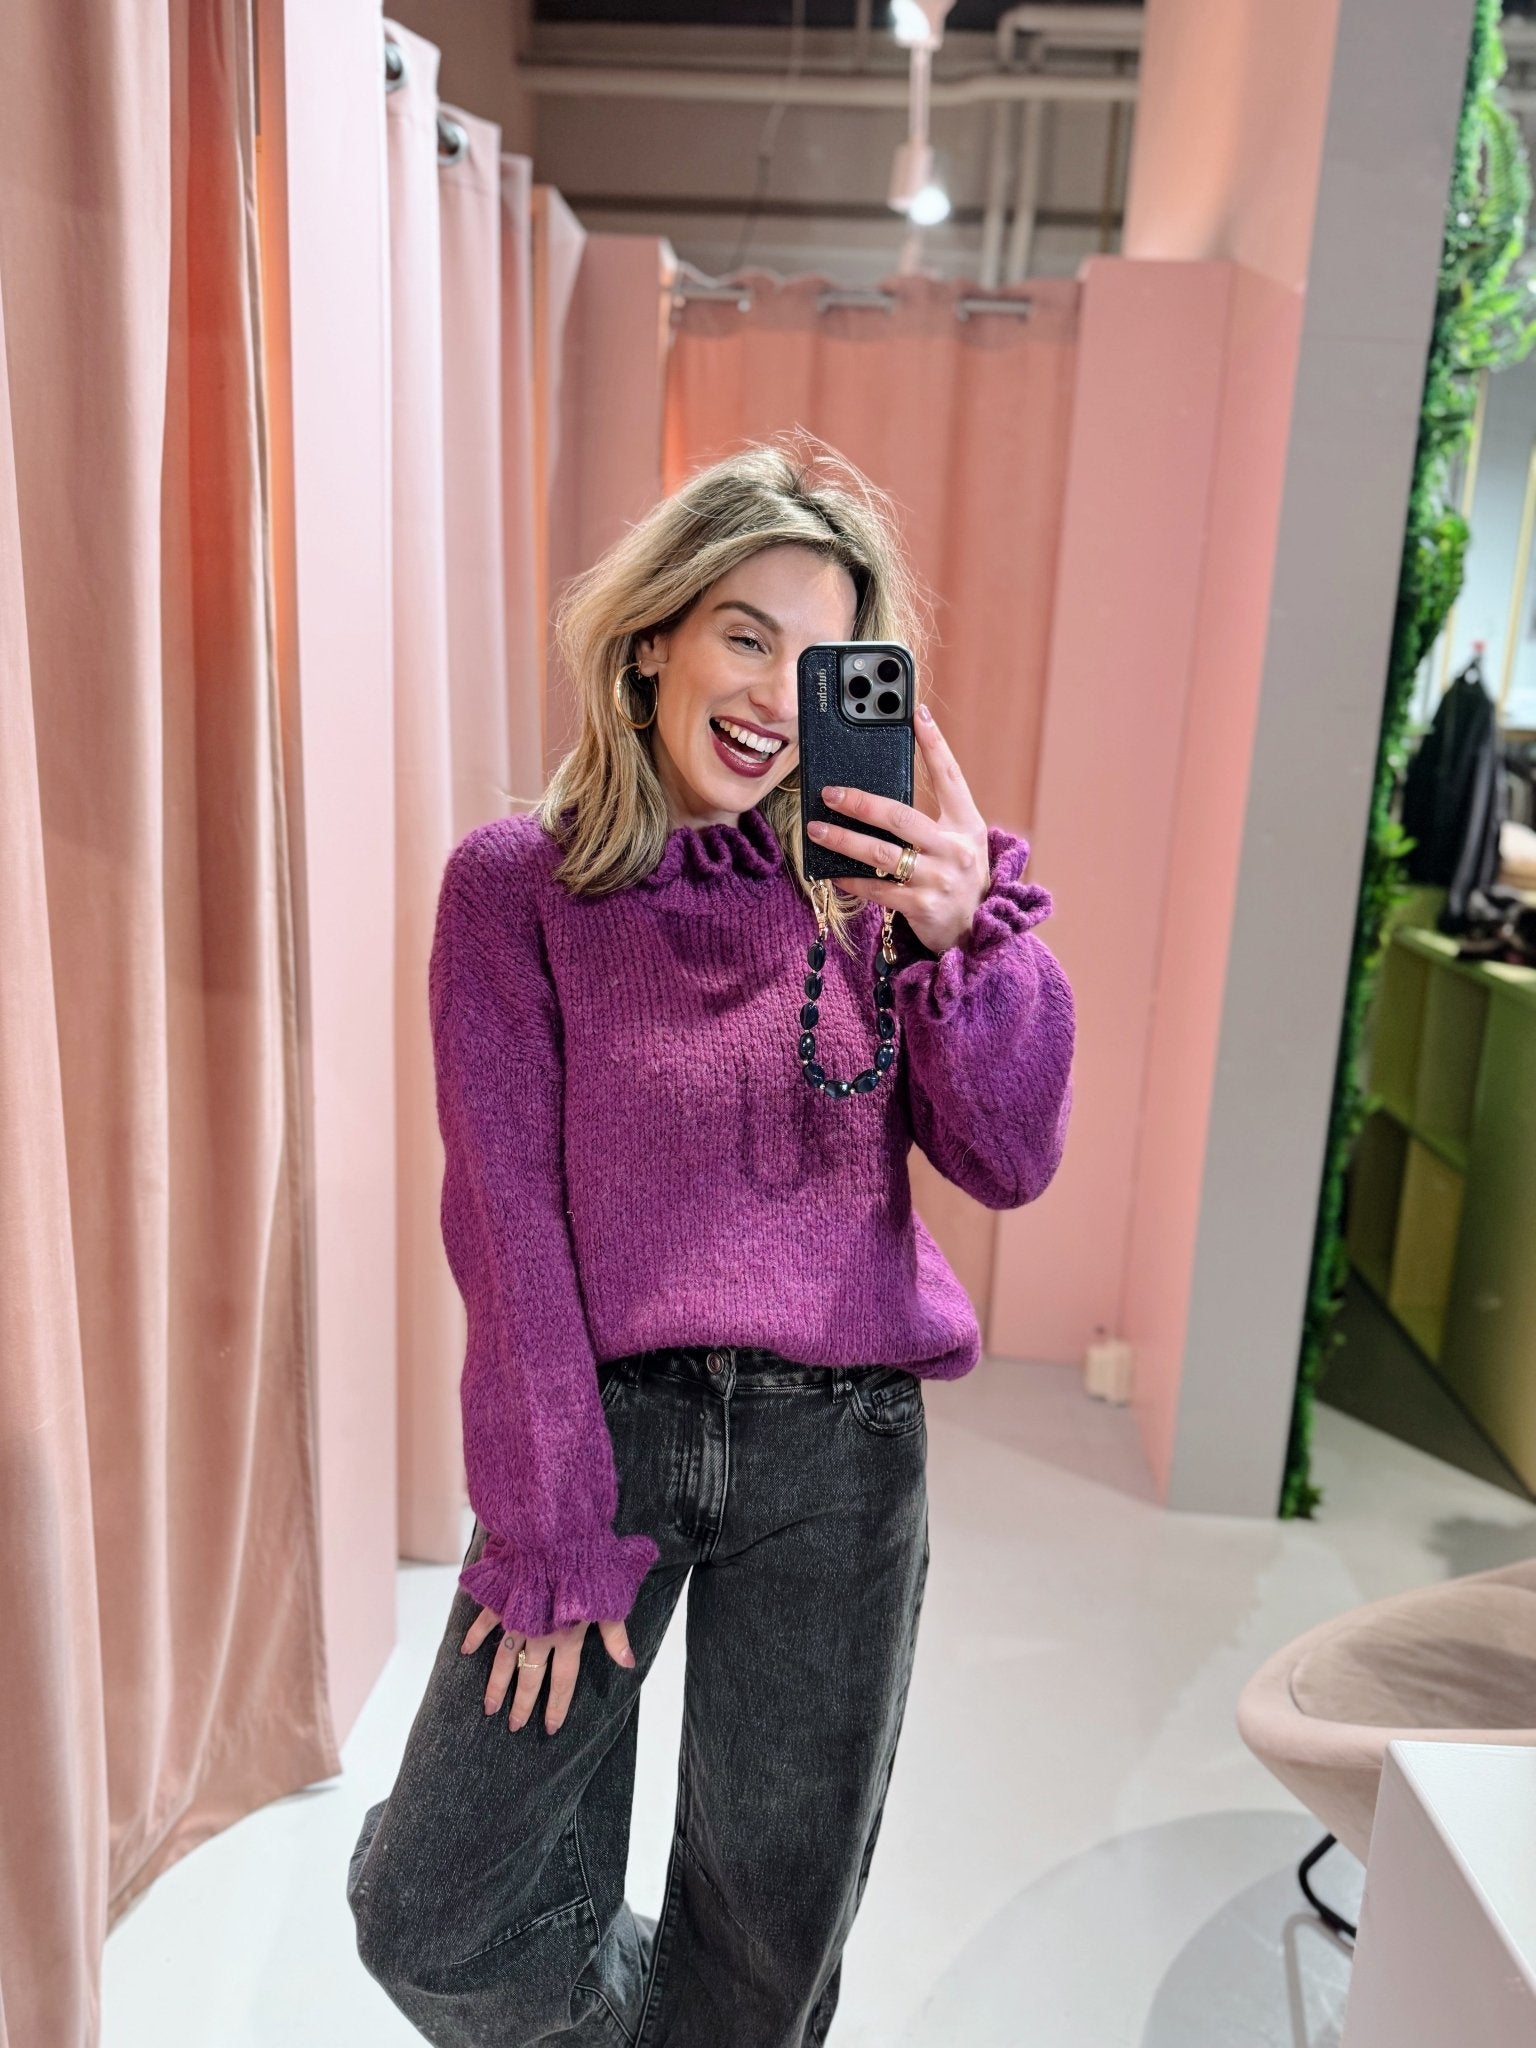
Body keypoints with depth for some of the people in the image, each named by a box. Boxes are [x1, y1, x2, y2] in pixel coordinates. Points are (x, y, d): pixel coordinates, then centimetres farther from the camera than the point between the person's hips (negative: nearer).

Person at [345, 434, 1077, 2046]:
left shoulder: (867, 884, 1)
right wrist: (551, 1534, -7)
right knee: (436, 1916, 4)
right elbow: (506, 1219, -6)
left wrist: (968, 932, -23)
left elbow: (1008, 1164, -6)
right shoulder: (519, 883, -3)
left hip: (838, 1442, 1)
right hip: (606, 1414, 0)